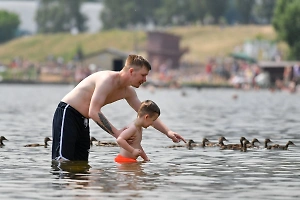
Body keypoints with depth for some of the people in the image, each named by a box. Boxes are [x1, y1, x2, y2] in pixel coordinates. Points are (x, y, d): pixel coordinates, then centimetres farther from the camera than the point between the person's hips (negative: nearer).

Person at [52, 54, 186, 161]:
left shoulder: (128, 92, 7)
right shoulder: (108, 80, -23)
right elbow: (94, 112, -28)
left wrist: (168, 132, 5)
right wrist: (116, 133, -27)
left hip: (83, 119, 10)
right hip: (67, 114, -10)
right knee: (63, 161, -20)